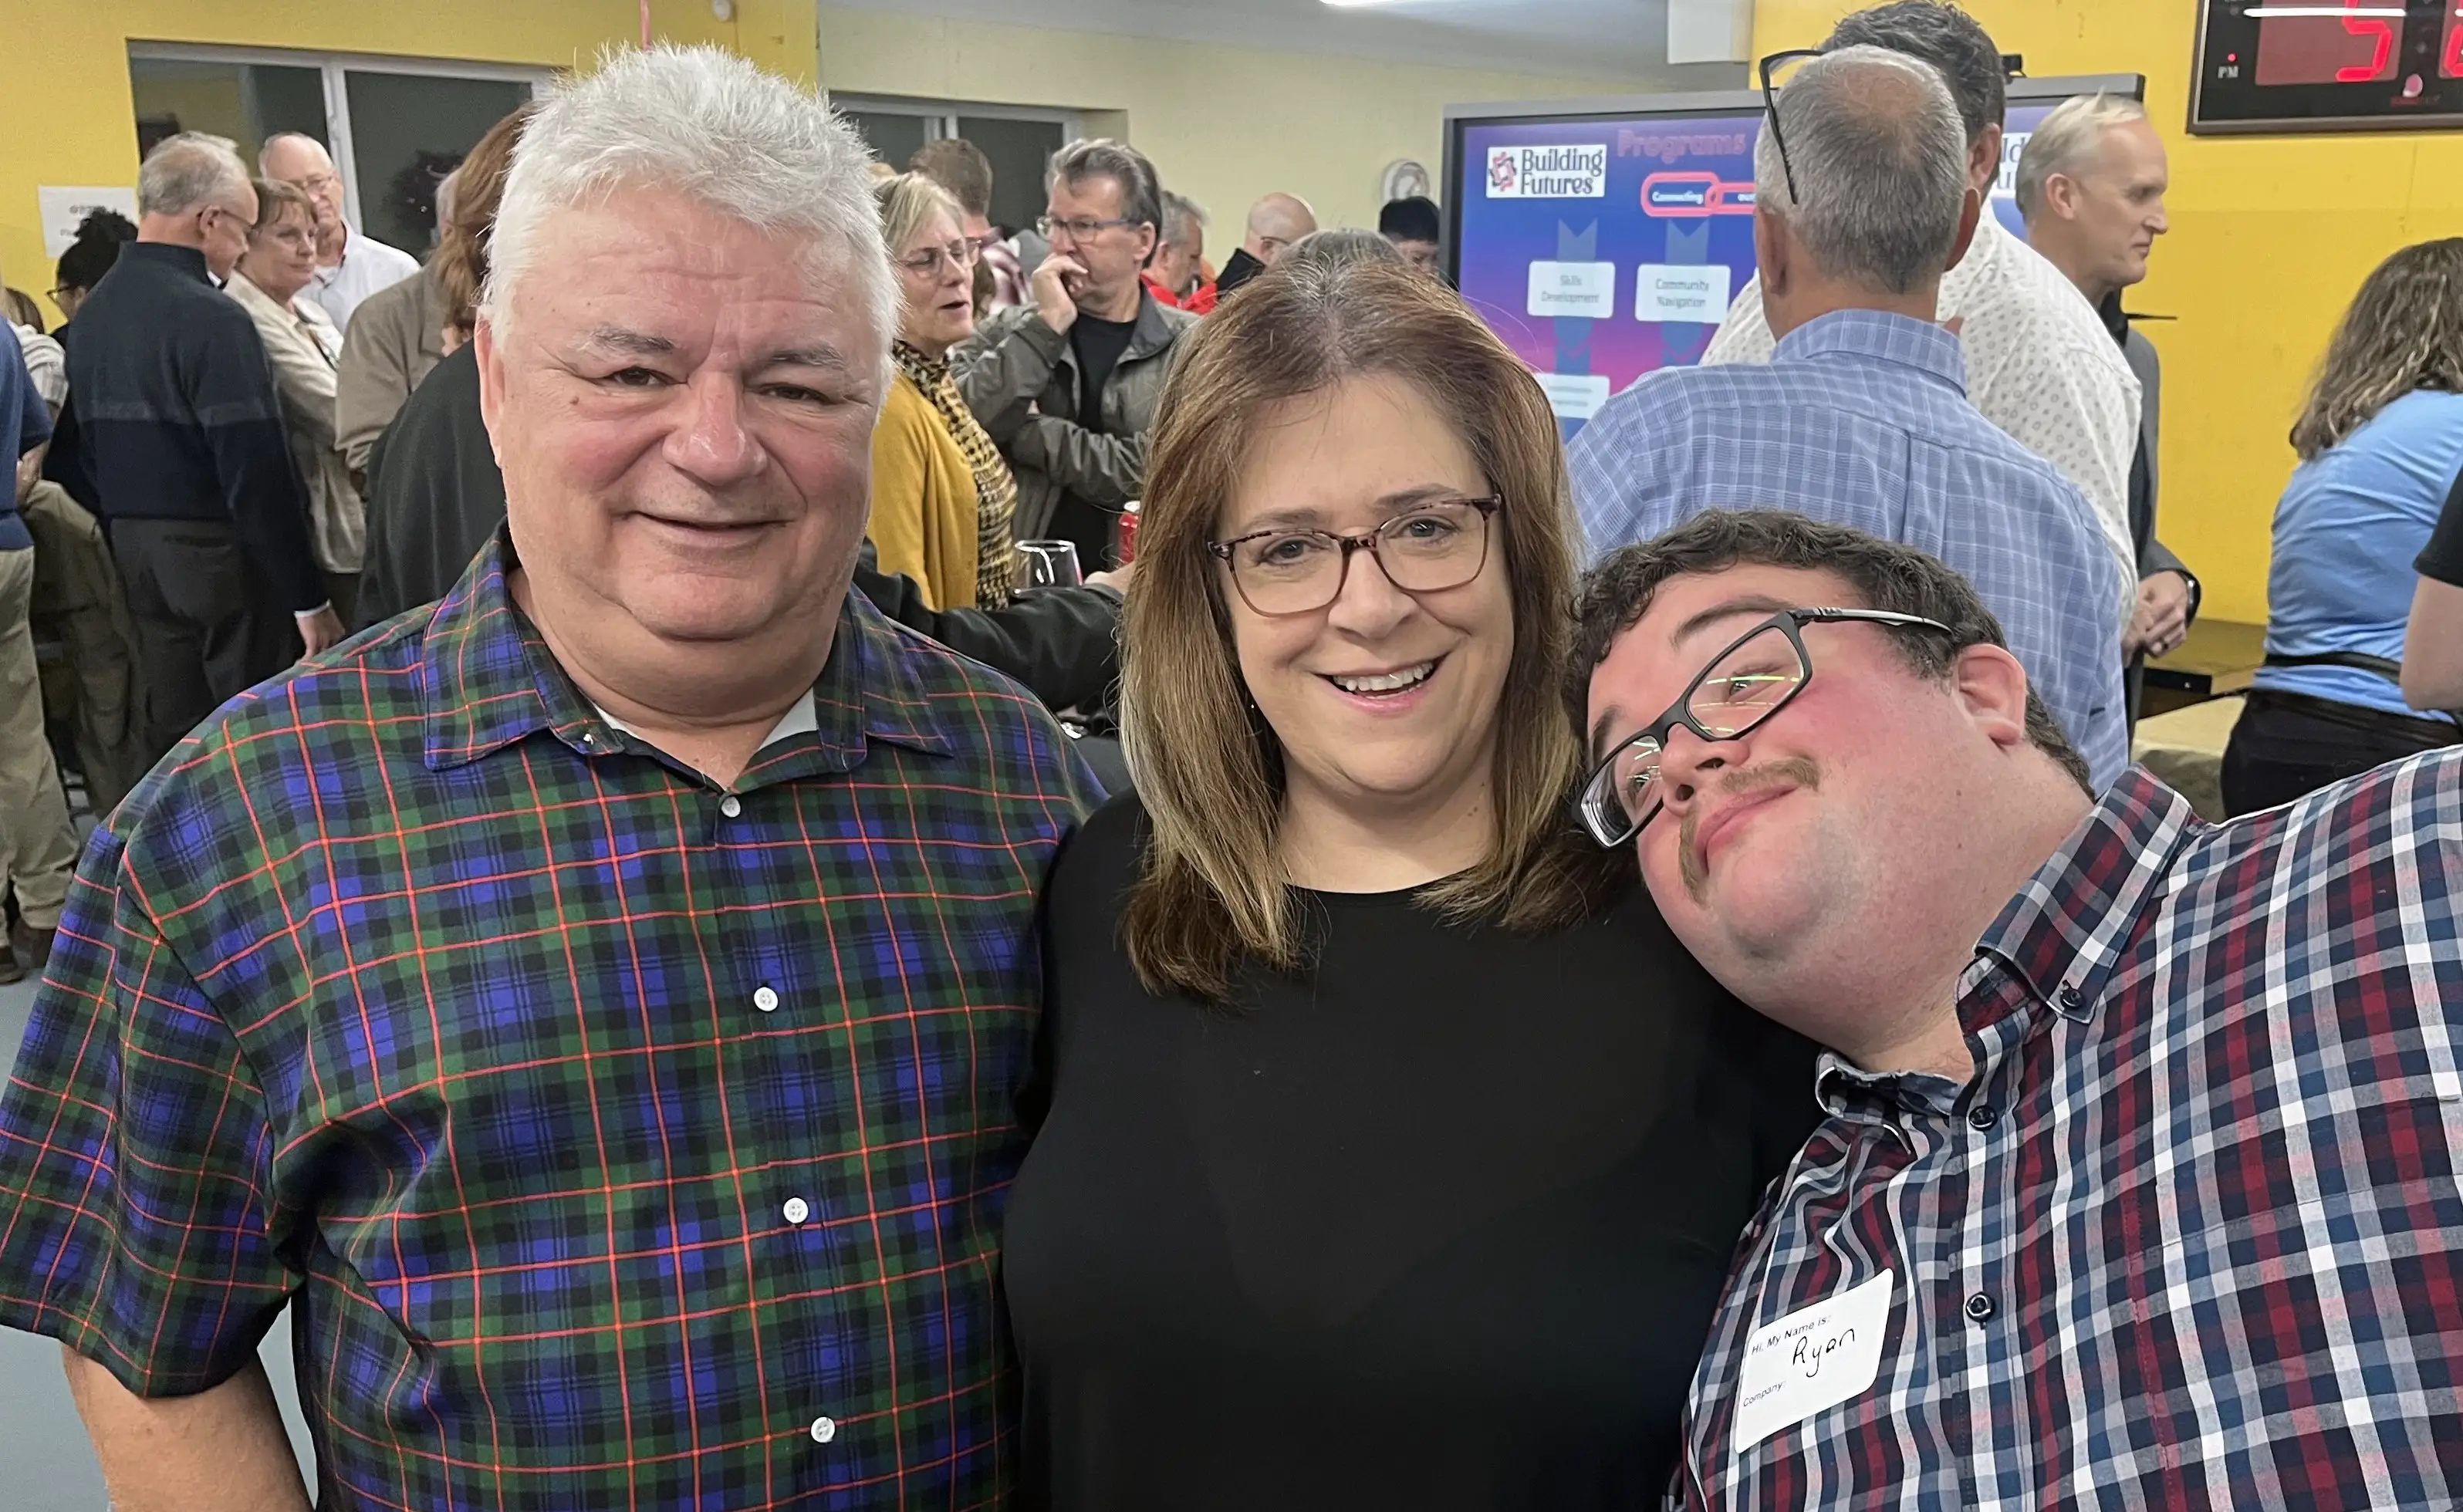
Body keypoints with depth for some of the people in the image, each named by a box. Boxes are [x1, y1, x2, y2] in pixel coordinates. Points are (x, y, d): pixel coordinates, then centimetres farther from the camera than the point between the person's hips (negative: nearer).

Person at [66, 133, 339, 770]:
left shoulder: (92, 314, 8)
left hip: (135, 551, 8)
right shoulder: (211, 320, -18)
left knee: (171, 737, 14)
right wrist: (308, 596, -15)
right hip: (223, 554, -8)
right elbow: (258, 474, -20)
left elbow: (94, 449, 14)